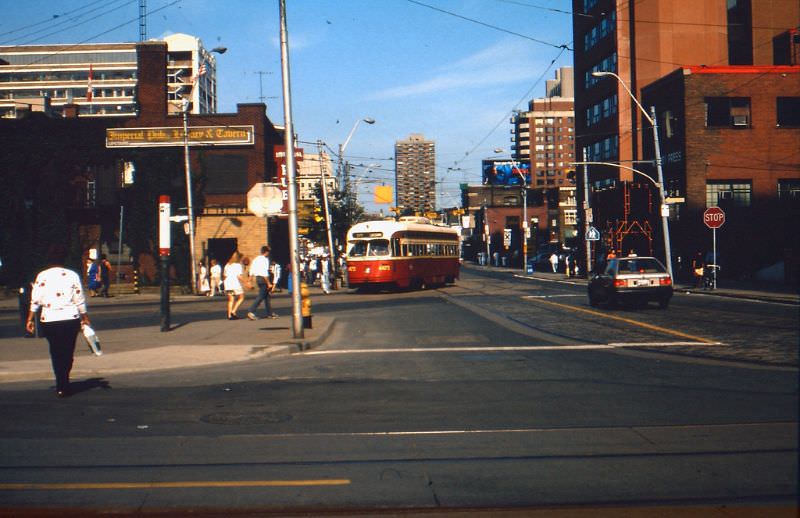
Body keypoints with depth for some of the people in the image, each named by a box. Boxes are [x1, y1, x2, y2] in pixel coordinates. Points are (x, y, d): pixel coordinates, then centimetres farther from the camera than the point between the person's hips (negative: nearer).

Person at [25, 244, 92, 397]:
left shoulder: (42, 276, -1)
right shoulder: (72, 275, -1)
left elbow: (35, 301, -3)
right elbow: (80, 300, 1)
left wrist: (30, 319, 5)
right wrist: (85, 318, 11)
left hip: (49, 320, 1)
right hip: (70, 320, -1)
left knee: (56, 353, 12)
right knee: (68, 353, 11)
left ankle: (61, 386, 8)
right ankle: (63, 384, 10)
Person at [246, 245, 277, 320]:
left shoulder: (256, 259, 13)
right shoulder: (265, 260, -13)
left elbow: (251, 272, 13)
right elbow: (265, 273, -20)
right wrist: (268, 283, -18)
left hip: (257, 278, 9)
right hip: (263, 279, -9)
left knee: (266, 296, 16)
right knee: (261, 296, -7)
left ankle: (269, 313, 21)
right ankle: (251, 312, -14)